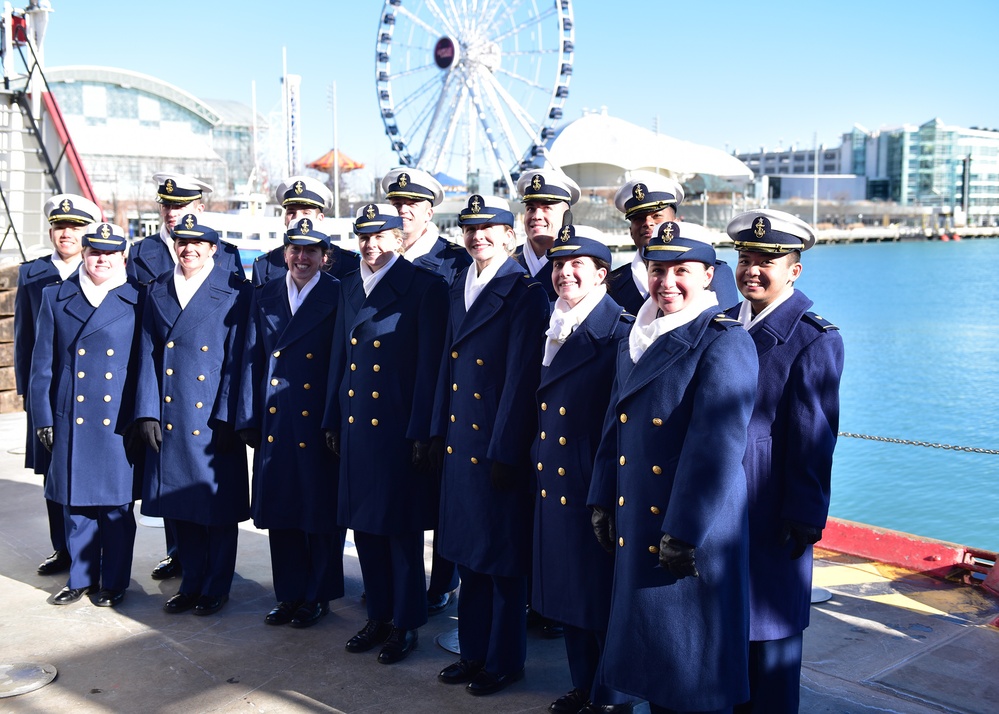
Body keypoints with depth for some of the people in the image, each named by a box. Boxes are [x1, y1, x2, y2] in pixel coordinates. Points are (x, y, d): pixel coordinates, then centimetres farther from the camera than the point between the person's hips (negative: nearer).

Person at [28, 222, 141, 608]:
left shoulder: (137, 301, 2)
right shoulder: (55, 298, 6)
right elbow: (43, 364, 7)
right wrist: (43, 418, 2)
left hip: (120, 423, -2)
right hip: (71, 421, 2)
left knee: (117, 506, 5)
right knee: (75, 503, 10)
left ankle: (113, 583, 18)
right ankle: (81, 577, 25)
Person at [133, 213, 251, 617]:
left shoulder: (234, 291, -3)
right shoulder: (158, 291, 10)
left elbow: (237, 358, -7)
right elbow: (148, 355, 8)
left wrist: (225, 418, -11)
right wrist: (147, 412, 0)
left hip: (214, 420, -4)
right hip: (169, 419, 4)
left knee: (217, 507, 5)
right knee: (178, 506, 11)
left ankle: (216, 589, 19)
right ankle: (191, 583, 26)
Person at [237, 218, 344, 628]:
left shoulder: (339, 297, -4)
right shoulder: (264, 297, 10)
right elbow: (253, 360, 9)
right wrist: (249, 420, 5)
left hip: (319, 423, -4)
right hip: (275, 425, 4)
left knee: (321, 513, 6)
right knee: (280, 513, 11)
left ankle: (318, 596, 20)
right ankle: (289, 594, 25)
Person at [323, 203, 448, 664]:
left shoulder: (425, 288, -7)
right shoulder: (350, 288, 13)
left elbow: (429, 364, -10)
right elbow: (340, 356, 17)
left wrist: (420, 432, -13)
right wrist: (333, 419, 13)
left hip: (398, 426, -6)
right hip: (355, 424, 6)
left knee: (401, 529, 2)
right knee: (364, 524, 12)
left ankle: (406, 624, 16)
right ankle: (378, 616, 26)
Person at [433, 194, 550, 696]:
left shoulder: (525, 293, -12)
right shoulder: (459, 288, 11)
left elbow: (521, 377, -16)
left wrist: (504, 452, -16)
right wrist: (439, 430, 13)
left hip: (501, 448, -7)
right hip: (460, 443, 7)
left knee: (503, 559, 5)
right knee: (468, 553, 16)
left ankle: (504, 660, 20)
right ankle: (473, 652, 30)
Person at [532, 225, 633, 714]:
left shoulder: (620, 333, -14)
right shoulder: (551, 328, 10)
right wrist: (530, 464, 11)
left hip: (596, 491, -7)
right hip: (552, 486, 8)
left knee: (602, 598, 5)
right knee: (565, 593, 17)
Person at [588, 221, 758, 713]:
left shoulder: (725, 343, -13)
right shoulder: (636, 338, 11)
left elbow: (717, 450, -19)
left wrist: (684, 533, -20)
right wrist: (602, 502, 12)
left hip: (692, 538, -7)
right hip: (635, 533, 7)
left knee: (695, 673, 5)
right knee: (651, 653, 18)